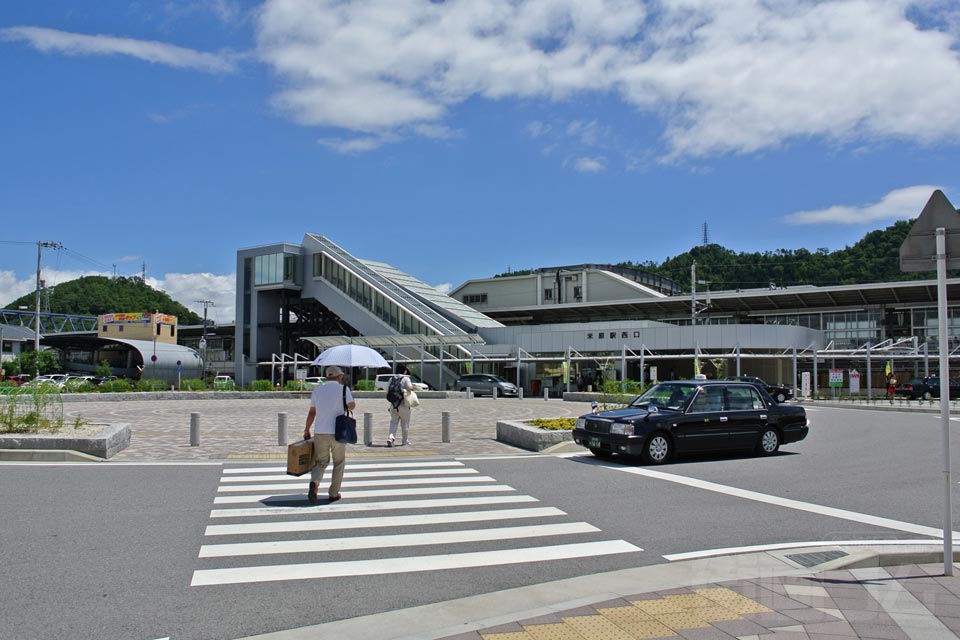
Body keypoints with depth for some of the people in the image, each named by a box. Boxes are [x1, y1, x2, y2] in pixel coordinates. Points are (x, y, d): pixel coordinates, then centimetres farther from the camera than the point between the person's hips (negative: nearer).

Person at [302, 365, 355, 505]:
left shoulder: (317, 390, 9)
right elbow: (352, 406, -3)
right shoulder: (343, 388, -3)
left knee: (321, 462, 12)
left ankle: (314, 482, -16)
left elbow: (312, 412, 12)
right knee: (339, 463, 13)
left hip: (319, 432, 3)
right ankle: (333, 493, 15)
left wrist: (306, 430, 21)